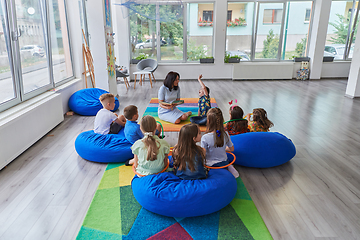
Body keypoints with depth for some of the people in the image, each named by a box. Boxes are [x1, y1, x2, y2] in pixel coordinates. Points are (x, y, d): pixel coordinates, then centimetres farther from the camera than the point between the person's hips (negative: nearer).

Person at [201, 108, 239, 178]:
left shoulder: (205, 138, -26)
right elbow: (231, 149, 0)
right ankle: (228, 167, 10)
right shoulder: (226, 134, -13)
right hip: (224, 162, 5)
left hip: (211, 164, -4)